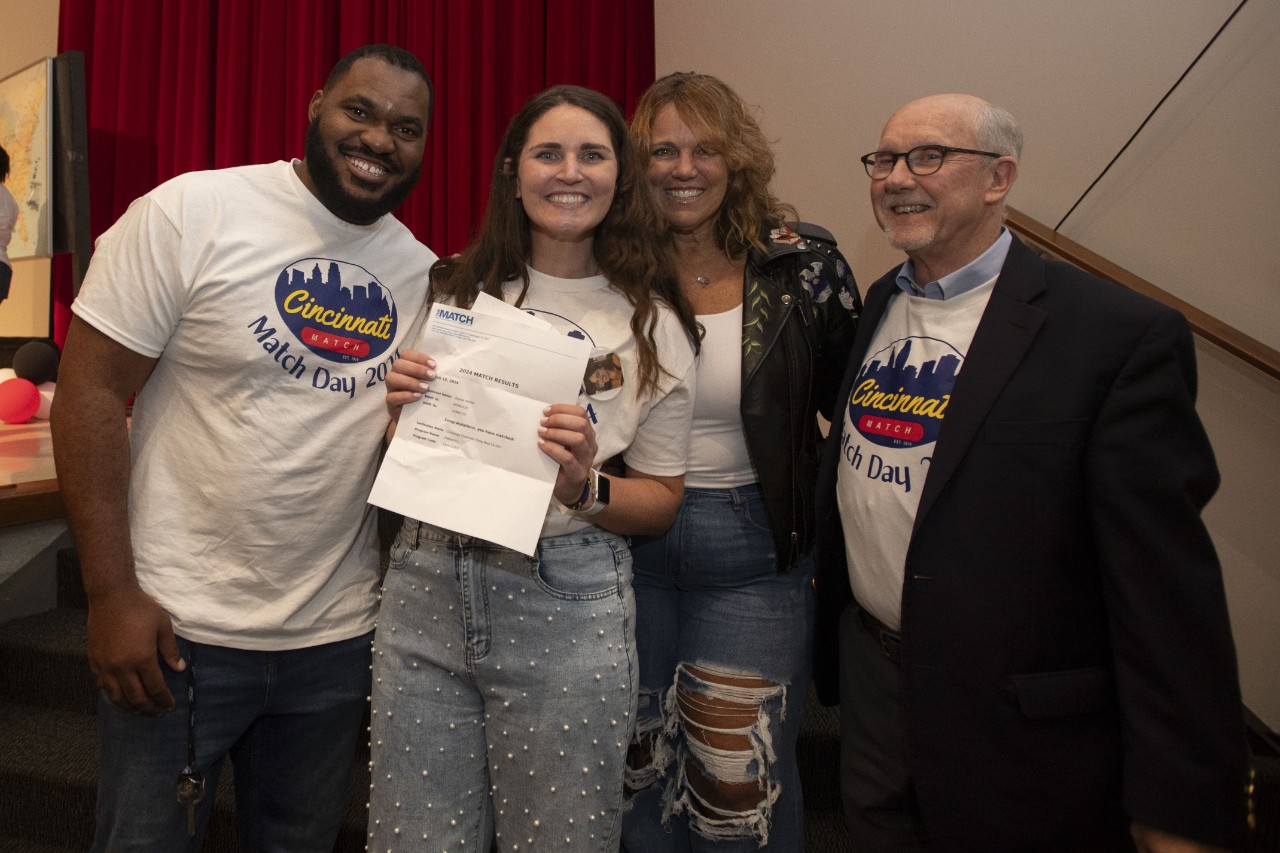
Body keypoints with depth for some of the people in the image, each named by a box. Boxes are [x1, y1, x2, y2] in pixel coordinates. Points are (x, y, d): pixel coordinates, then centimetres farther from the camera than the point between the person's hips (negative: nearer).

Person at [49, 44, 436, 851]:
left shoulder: (424, 273, 5)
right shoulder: (192, 212, -8)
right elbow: (90, 392, -10)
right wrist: (112, 594, -13)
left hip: (337, 639, 4)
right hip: (176, 631, -4)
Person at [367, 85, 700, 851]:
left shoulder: (651, 325, -1)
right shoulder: (457, 292, 6)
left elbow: (662, 501, 2)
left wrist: (584, 488, -17)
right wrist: (401, 407, -7)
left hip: (566, 611, -2)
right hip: (428, 591, 3)